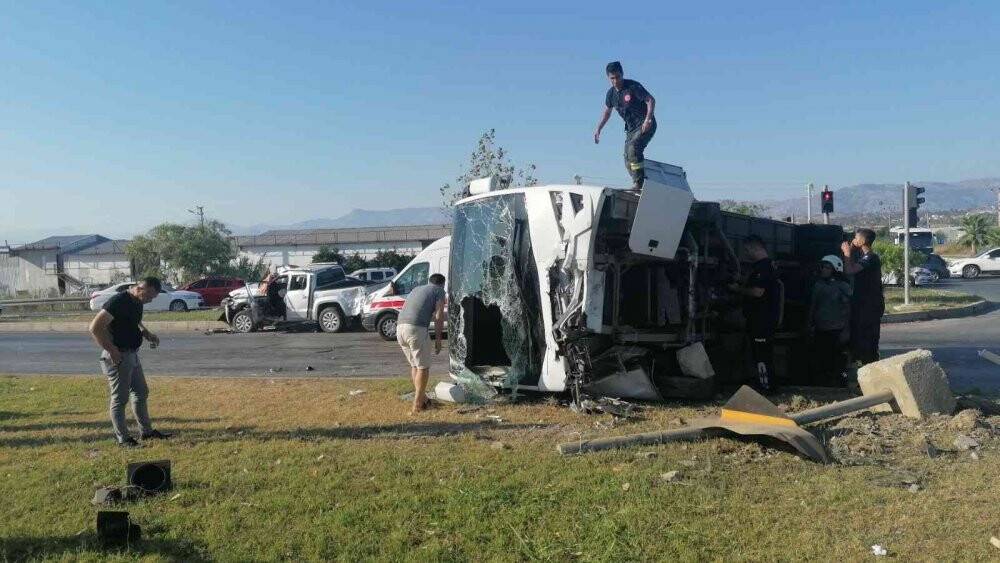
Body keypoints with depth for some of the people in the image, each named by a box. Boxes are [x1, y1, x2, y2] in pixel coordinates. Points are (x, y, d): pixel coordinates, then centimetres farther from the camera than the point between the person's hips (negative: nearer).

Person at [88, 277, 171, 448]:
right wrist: (111, 350, -24)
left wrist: (147, 334, 8)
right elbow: (95, 327, -25)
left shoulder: (137, 303, 7)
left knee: (141, 393, 16)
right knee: (120, 398, 0)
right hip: (118, 357, -10)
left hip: (132, 355, 10)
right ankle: (123, 438, 10)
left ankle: (146, 431, 27)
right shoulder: (118, 302, -20)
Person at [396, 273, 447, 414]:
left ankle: (421, 397, 30)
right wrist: (438, 339, 5)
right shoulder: (439, 290, 12)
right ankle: (417, 405, 4)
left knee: (414, 365, 21)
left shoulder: (416, 289, 30)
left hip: (400, 328, 6)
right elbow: (439, 317, 1)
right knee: (423, 367, 5)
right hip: (416, 328, -6)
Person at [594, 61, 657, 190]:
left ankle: (640, 182, -26)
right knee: (628, 159, 2)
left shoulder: (633, 87, -16)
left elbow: (651, 100, -17)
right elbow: (607, 112, 20)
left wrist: (648, 119, -30)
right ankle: (637, 185, 12)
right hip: (631, 128, 8)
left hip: (646, 126, -8)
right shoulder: (611, 93, 4)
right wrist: (598, 130, 15)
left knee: (633, 148, -28)